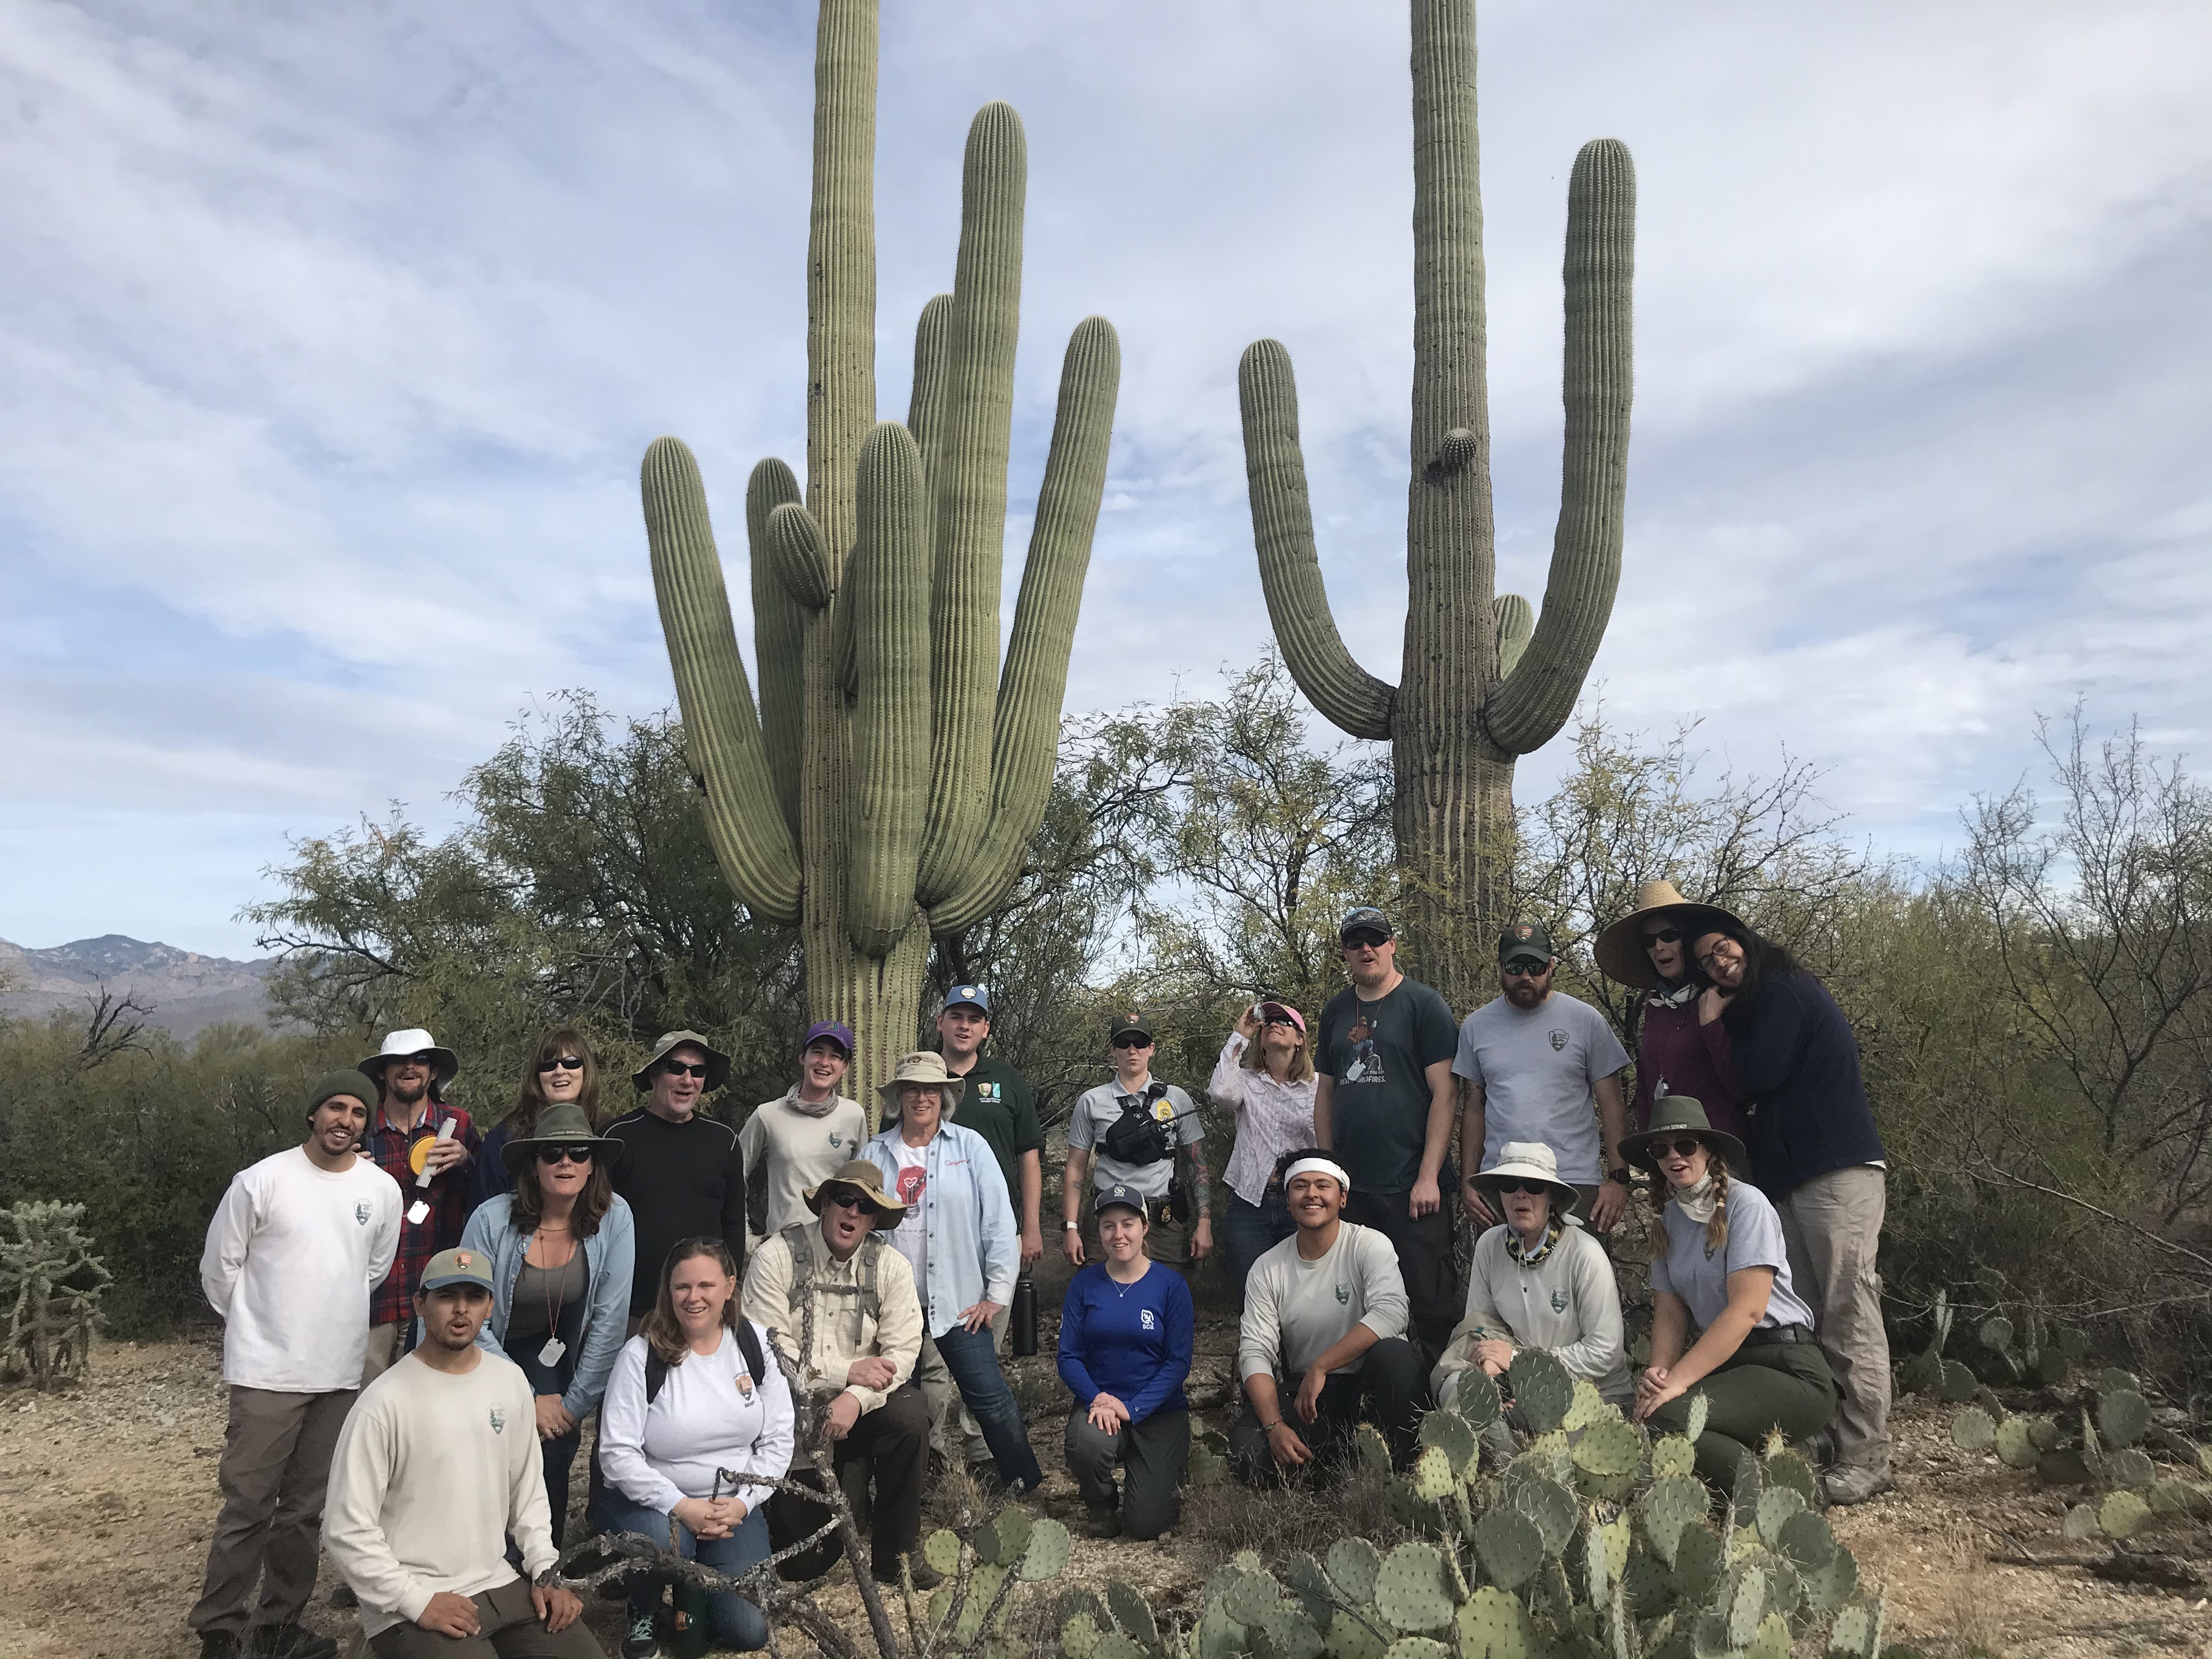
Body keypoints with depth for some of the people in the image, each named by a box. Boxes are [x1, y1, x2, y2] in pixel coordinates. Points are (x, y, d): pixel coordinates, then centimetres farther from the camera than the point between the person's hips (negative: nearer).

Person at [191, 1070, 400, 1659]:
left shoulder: (383, 1190, 1)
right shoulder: (261, 1180, -8)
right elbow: (220, 1267, 2)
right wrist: (256, 1326, 12)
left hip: (339, 1375, 4)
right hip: (266, 1373, -3)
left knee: (305, 1510, 12)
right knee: (248, 1508, -1)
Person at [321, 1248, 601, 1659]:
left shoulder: (511, 1382, 3)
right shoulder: (384, 1403, -15)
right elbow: (347, 1530, -14)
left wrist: (545, 1572, 4)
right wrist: (419, 1601, -16)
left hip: (500, 1584, 5)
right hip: (410, 1605, -5)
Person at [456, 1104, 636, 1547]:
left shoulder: (614, 1219, -17)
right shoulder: (493, 1219, -21)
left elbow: (610, 1319, -12)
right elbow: (472, 1323, -15)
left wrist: (576, 1403, -10)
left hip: (547, 1355, 1)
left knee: (552, 1456, -15)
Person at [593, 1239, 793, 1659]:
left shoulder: (755, 1343, -4)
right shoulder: (643, 1354, -13)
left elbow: (778, 1439, 0)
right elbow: (617, 1453, -15)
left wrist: (742, 1503, -13)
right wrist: (683, 1507, -21)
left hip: (733, 1503, 3)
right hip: (654, 1501, -2)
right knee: (662, 1543, -37)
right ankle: (643, 1613, 0)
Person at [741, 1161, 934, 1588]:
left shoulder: (891, 1267, -1)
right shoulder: (776, 1258, -9)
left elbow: (903, 1351, -8)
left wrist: (857, 1398, -24)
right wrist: (848, 1371, -19)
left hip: (866, 1401, 2)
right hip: (793, 1409, -2)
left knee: (910, 1416, -31)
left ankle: (896, 1552, -10)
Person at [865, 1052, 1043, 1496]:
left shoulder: (970, 1147, -1)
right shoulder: (874, 1154, 6)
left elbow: (999, 1220, -3)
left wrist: (998, 1292, -6)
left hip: (958, 1302, -2)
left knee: (990, 1397, -3)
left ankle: (1026, 1488, 14)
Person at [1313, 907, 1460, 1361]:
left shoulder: (1424, 1004, -3)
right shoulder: (1336, 1012, 14)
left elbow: (1443, 1093, -8)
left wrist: (1429, 1177, -13)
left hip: (1413, 1187, -5)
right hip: (1352, 1186, 5)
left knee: (1431, 1300, -2)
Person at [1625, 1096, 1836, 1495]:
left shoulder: (1745, 1204, -9)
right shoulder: (1667, 1219, 12)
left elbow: (1746, 1309, -18)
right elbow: (1670, 1314, 9)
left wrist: (1678, 1379, -23)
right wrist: (1658, 1372, -13)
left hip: (1786, 1366, -7)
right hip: (1726, 1362, 7)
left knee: (1666, 1417, -30)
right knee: (1638, 1415, -19)